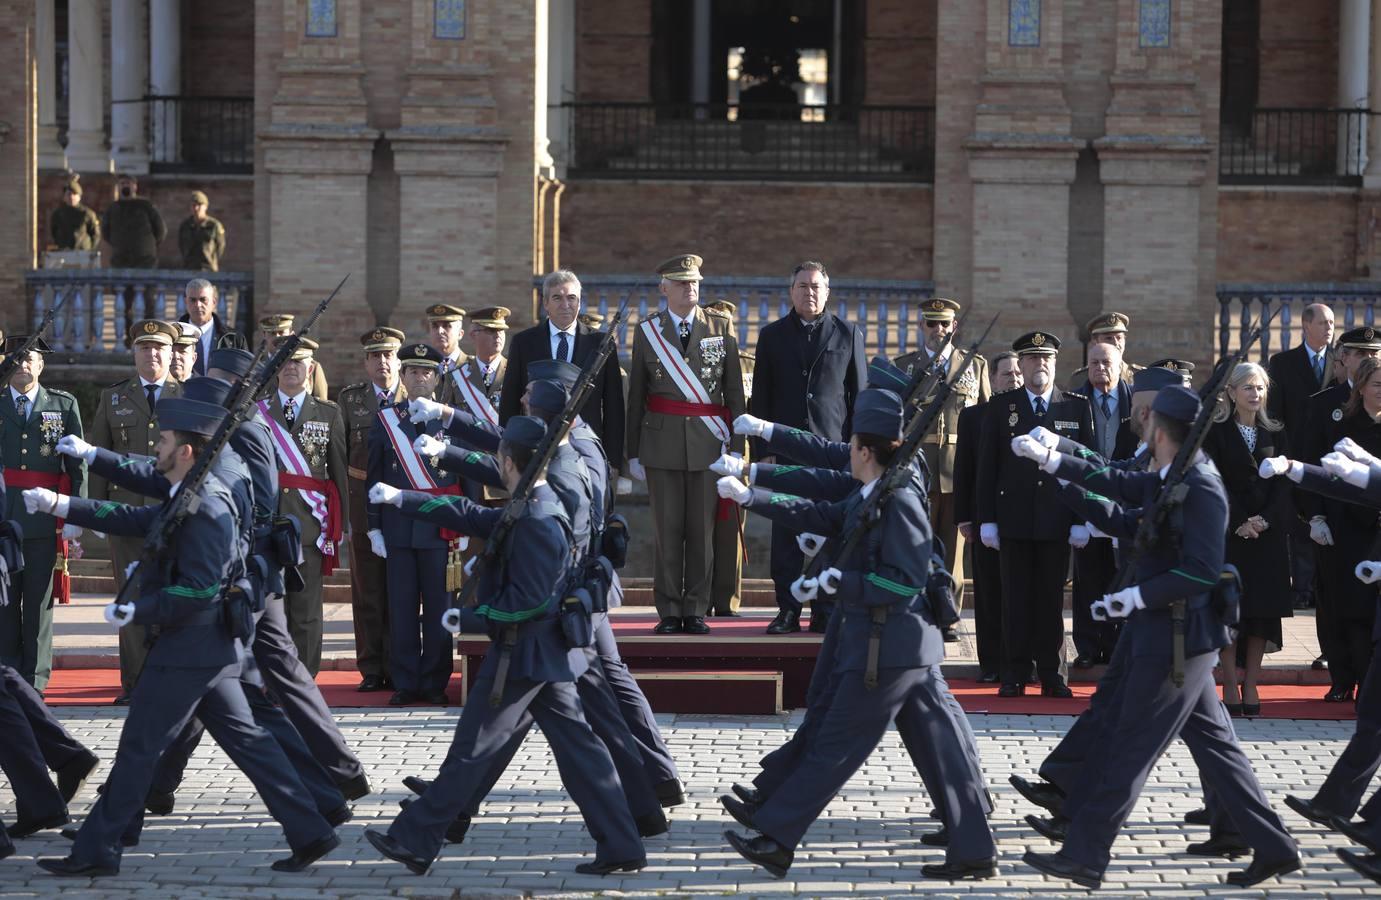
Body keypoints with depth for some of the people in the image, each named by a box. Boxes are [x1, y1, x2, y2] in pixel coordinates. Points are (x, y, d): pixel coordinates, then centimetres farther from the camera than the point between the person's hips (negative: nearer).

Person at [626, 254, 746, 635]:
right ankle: (669, 612, 7)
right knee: (667, 529, 1)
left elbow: (734, 389, 7)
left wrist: (737, 443, 1)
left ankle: (695, 611, 9)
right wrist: (633, 451, 5)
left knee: (702, 530, 2)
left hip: (707, 443, 0)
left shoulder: (721, 327, 7)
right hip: (662, 443, 0)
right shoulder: (647, 331, 6)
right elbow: (635, 396, 8)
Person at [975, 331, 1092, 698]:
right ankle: (1014, 675, 9)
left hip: (1057, 520, 0)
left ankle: (1052, 674, 11)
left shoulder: (1077, 408, 6)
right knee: (1016, 598, 3)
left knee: (1052, 598, 4)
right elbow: (987, 467, 5)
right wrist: (987, 519, -1)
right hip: (1014, 519, 0)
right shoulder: (1000, 409, 5)